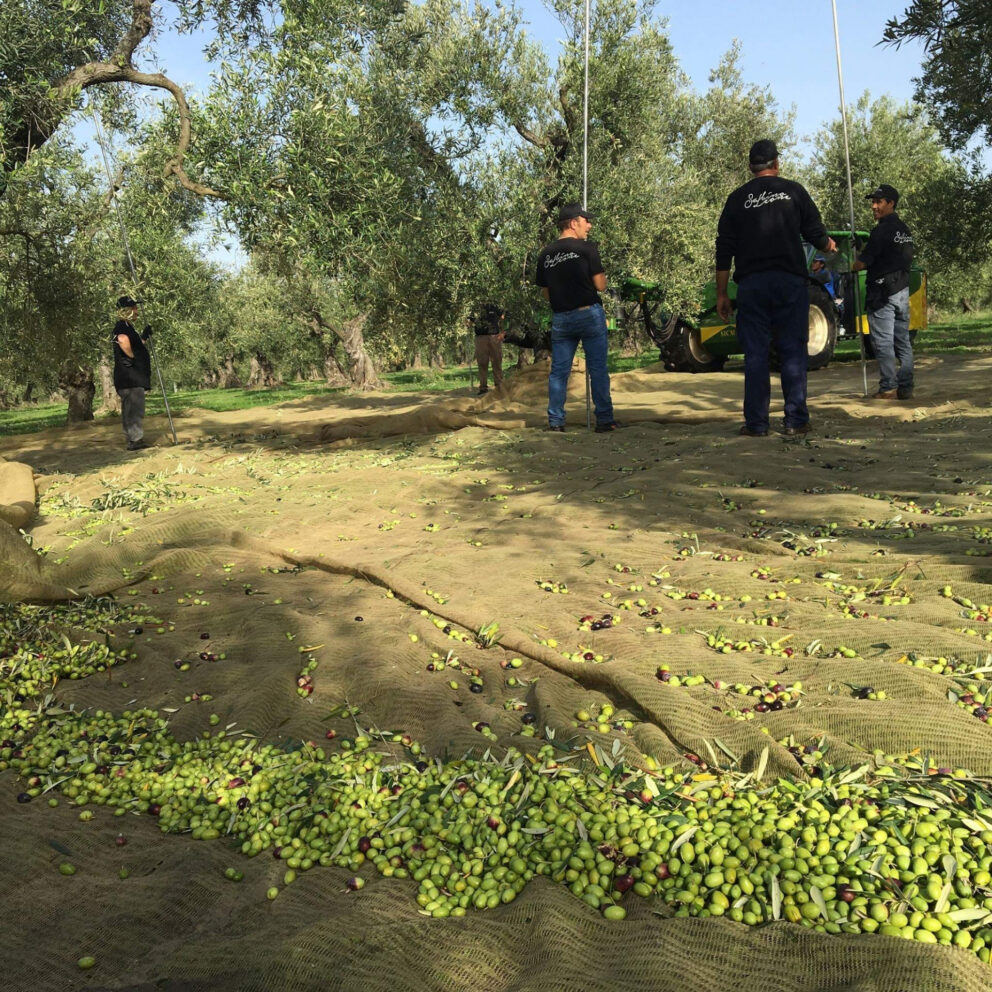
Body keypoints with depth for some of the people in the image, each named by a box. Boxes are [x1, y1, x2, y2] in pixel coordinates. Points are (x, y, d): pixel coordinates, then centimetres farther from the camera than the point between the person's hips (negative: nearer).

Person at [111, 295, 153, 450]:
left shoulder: (127, 326, 22)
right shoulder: (122, 325, -11)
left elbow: (135, 345, 35)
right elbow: (122, 340, -34)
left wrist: (144, 337, 28)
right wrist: (131, 357, -22)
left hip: (133, 377, 11)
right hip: (130, 375, -11)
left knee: (130, 408, 14)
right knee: (135, 407, -10)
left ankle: (133, 440, 21)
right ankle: (135, 440, -9)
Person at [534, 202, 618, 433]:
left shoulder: (545, 255, 8)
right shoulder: (586, 248, -7)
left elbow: (545, 293, 12)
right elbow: (600, 285, -8)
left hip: (560, 318, 4)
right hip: (589, 314, -4)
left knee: (559, 371, 8)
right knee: (598, 369, 1)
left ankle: (555, 421, 7)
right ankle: (604, 420, 3)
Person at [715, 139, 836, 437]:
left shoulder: (738, 198, 8)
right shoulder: (793, 190, 6)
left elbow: (724, 251, 4)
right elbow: (816, 234, 6)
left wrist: (721, 294, 9)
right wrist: (829, 245, 30)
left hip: (751, 284, 1)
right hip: (791, 281, 0)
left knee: (755, 354, 2)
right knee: (793, 352, 3)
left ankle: (756, 423, 1)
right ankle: (795, 420, 3)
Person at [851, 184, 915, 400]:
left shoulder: (881, 230, -13)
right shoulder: (904, 230, 14)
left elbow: (862, 263, -14)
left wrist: (852, 266, 6)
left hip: (882, 292, -9)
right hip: (903, 290, 9)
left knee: (883, 342, -6)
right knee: (903, 341, 9)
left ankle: (888, 388, -6)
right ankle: (905, 388, 11)